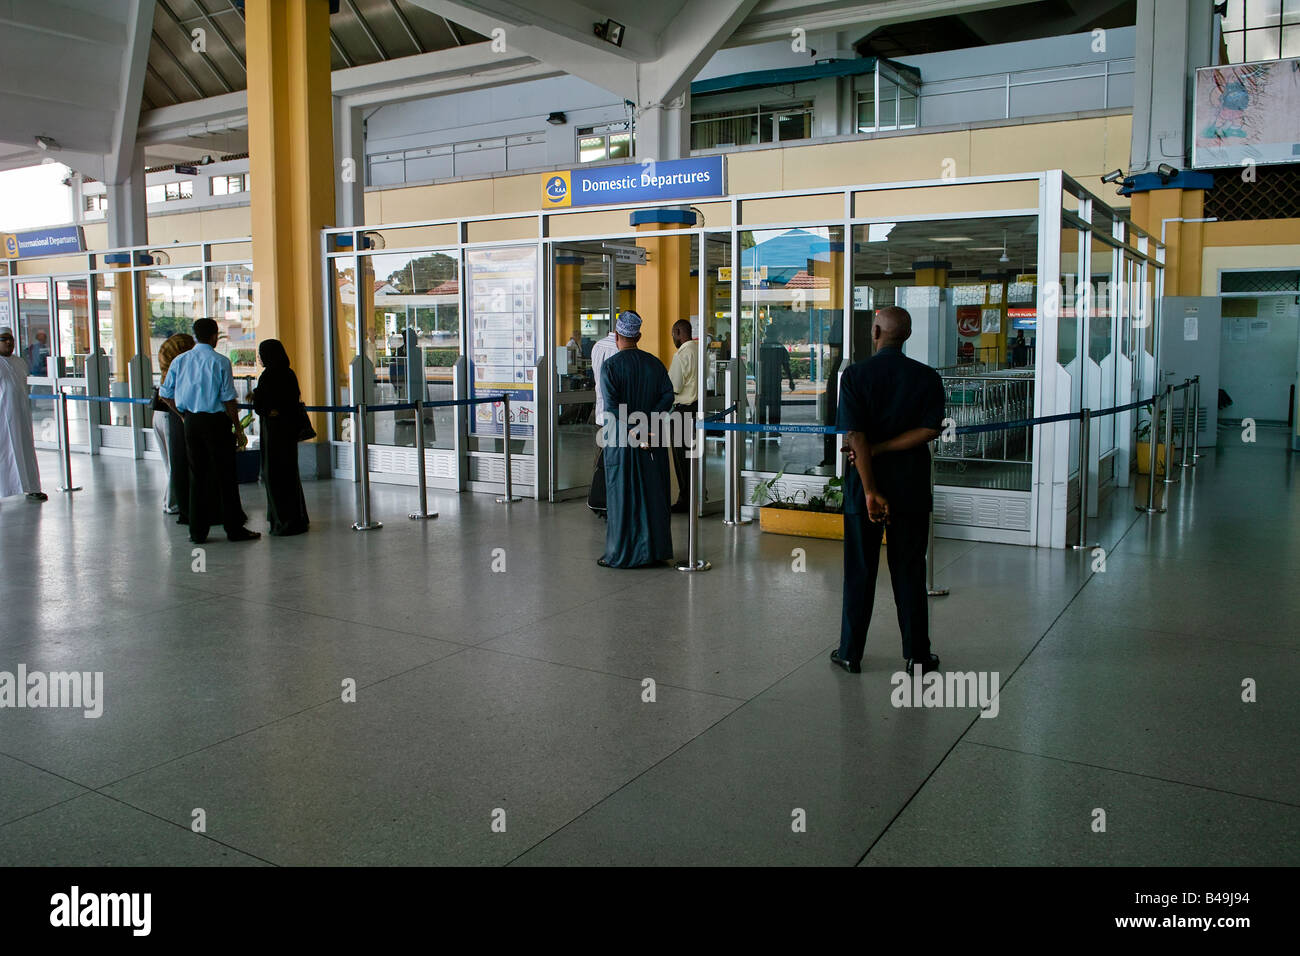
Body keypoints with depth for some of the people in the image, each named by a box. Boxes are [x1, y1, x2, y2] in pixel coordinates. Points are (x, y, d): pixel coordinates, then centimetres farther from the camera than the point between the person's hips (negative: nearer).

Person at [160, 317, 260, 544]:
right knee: (225, 476, 3)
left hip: (190, 421, 5)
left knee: (196, 475, 11)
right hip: (216, 421, -5)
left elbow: (166, 395, 7)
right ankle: (234, 529, 7)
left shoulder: (179, 361, 5)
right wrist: (238, 427, -3)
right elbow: (228, 399, -10)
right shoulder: (220, 362, -9)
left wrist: (184, 416, 18)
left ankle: (197, 532, 14)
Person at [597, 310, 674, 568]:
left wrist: (634, 433, -17)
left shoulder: (610, 366, -9)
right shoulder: (654, 363, 5)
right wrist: (646, 422, -10)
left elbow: (612, 407, -18)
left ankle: (622, 554, 6)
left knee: (623, 495, 1)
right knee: (652, 493, 12)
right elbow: (668, 395, -4)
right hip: (652, 440, 4)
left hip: (621, 440, -4)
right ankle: (655, 548, 19)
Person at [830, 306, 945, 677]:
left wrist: (870, 490, -16)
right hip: (911, 487, 1)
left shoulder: (855, 374, -7)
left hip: (865, 484, -1)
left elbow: (857, 436, -15)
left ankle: (850, 653, 16)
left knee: (859, 571, 8)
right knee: (909, 572, 10)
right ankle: (917, 655, 17)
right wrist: (879, 450, -9)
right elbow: (929, 430, -12)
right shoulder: (927, 377, -1)